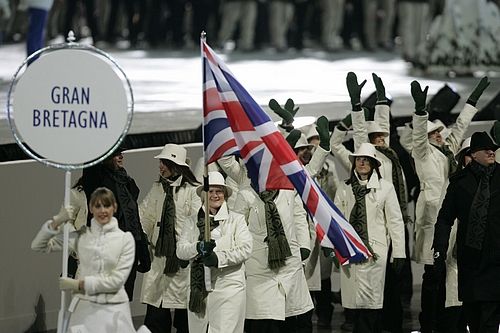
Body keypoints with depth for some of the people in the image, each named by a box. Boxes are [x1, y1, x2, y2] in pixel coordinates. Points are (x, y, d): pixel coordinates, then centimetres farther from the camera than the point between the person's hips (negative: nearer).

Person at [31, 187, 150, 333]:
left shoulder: (125, 238, -2)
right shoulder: (80, 236, 4)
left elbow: (116, 280, -9)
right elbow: (38, 246, 4)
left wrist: (78, 284, -13)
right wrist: (56, 223, -11)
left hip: (114, 308, -1)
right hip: (85, 306, 1)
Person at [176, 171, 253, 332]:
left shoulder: (237, 219, 8)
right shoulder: (193, 221, 15)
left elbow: (245, 249, -4)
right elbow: (180, 250, 4)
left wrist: (219, 258, -17)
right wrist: (198, 247, -17)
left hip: (229, 287, -3)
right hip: (199, 287, 3)